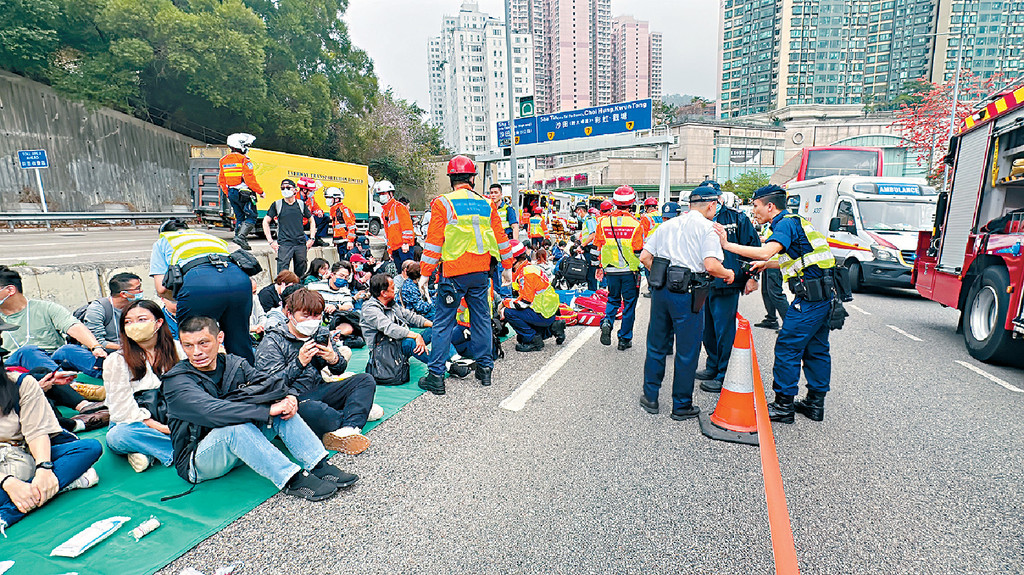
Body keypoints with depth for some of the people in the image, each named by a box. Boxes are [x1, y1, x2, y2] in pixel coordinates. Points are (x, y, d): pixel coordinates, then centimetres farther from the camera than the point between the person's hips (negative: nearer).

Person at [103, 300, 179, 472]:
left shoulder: (177, 350, 6)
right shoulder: (116, 361, -1)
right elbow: (122, 409, -6)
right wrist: (159, 427, -17)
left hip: (174, 423, 1)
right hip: (135, 425, -1)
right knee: (116, 437, -36)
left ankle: (148, 452, -21)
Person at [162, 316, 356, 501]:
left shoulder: (234, 364, 3)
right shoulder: (176, 381, -13)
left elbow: (267, 381, -10)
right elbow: (211, 411, -31)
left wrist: (289, 398, -34)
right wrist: (269, 410, -37)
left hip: (241, 448, 5)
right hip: (197, 461, -5)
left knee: (281, 404, -19)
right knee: (235, 424, -36)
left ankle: (319, 465, -26)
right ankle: (291, 479, -35)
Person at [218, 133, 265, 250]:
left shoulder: (224, 160, 14)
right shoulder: (244, 160, -12)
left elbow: (221, 180, 18)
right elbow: (249, 179, -19)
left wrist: (227, 194, 26)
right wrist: (260, 191, -10)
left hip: (231, 193, 8)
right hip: (244, 193, -8)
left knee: (239, 217, 15)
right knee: (251, 216, -2)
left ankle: (242, 242, 16)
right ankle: (240, 236, -18)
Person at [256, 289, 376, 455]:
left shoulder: (321, 333, 9)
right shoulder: (272, 342, -6)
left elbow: (339, 370, 14)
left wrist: (334, 360, -11)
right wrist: (299, 363, -25)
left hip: (318, 392, 7)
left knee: (365, 380, -9)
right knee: (312, 410, -41)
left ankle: (347, 430, -31)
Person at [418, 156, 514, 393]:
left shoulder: (442, 204, -4)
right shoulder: (486, 204, 7)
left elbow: (433, 242, -6)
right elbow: (501, 238, 13)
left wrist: (425, 274, -1)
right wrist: (507, 266, 23)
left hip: (453, 273, -4)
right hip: (480, 273, 4)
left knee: (443, 323, 2)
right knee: (481, 319, 15)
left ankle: (436, 375, 5)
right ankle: (485, 367, 24)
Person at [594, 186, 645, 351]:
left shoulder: (603, 221, -2)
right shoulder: (635, 224, -10)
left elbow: (597, 246, 3)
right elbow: (639, 251, -9)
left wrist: (600, 267, 14)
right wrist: (641, 268, 5)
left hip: (610, 270, 3)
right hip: (630, 270, -2)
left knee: (613, 299, 22)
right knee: (629, 303, 10)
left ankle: (607, 322, -4)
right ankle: (624, 339, 14)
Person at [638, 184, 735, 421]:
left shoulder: (668, 224, 13)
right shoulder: (707, 227, -5)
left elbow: (644, 257, 9)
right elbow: (711, 265, -18)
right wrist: (728, 273, 1)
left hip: (660, 289, 5)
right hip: (687, 293, -5)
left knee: (656, 346, 16)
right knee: (686, 352, 8)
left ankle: (650, 397, 26)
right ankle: (682, 406, 19)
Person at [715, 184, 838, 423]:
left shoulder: (786, 223, -13)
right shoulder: (795, 222, 18)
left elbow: (765, 252, -29)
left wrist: (727, 245, -24)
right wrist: (766, 264, 17)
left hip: (810, 296, -10)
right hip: (824, 295, 10)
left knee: (787, 348, -4)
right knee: (816, 349, 15)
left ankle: (784, 405, 4)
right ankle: (815, 403, 24)